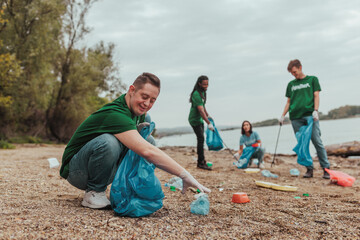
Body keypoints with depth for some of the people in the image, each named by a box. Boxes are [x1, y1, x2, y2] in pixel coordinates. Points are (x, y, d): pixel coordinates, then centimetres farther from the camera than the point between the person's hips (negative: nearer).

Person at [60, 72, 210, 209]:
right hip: (76, 171, -8)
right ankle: (93, 192, -14)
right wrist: (184, 175, -41)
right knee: (108, 142, -38)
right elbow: (147, 152, -41)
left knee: (148, 140, -3)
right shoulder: (115, 114, -30)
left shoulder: (138, 112, -1)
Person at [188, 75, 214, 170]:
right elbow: (201, 110, -30)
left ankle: (201, 160, 21)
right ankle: (201, 162, -10)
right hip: (194, 120, -10)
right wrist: (209, 123, -32)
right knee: (201, 139, -13)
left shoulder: (203, 92, 6)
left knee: (201, 139, 12)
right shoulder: (196, 94, -25)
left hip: (200, 119, 10)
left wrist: (207, 115, 24)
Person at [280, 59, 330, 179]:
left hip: (310, 115, -3)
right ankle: (309, 169, 5)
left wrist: (315, 110, -10)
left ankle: (326, 168, -3)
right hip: (295, 117, 3)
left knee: (317, 142, -9)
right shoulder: (291, 84, 21)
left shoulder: (312, 79, 13)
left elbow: (316, 96, 4)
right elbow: (288, 101, 21)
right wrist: (283, 115, 11)